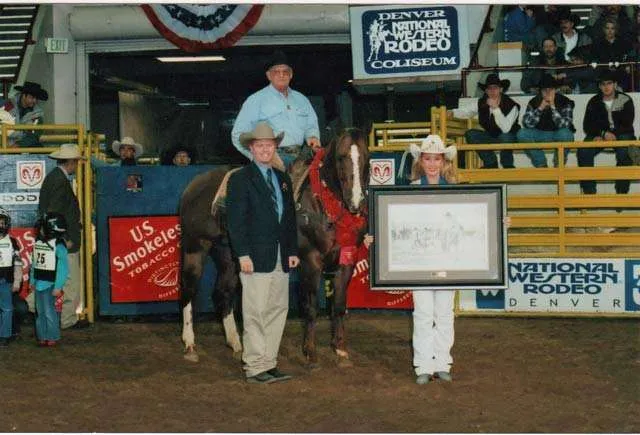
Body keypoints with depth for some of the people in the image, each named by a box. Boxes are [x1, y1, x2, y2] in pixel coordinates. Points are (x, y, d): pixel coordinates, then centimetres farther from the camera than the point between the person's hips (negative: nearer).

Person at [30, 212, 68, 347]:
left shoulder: (58, 245, -13)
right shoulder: (38, 242, 8)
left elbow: (63, 268, -14)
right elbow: (34, 263, 14)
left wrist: (58, 287, -16)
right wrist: (32, 281, 14)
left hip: (50, 284, -7)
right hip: (38, 283, 7)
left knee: (49, 311, -6)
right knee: (40, 311, 11)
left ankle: (53, 337, 6)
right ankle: (42, 337, 19)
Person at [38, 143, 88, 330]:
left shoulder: (53, 176, 14)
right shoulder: (61, 181, -18)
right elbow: (53, 213, -23)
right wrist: (66, 240, -18)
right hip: (66, 243, -10)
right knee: (71, 283, -2)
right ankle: (68, 320, 5)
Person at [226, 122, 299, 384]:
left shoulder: (283, 180, 17)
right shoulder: (240, 179, -3)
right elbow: (235, 221, -8)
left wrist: (292, 251, 10)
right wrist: (243, 254, -16)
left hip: (281, 259, 7)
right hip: (256, 258, -7)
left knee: (278, 311, 7)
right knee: (256, 313, -4)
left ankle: (269, 363, 14)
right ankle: (255, 368, 1)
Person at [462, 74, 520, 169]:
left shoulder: (511, 105, -21)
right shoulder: (482, 102, -5)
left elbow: (505, 129, -33)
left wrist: (496, 108, -38)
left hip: (509, 138, -5)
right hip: (491, 137, 5)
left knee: (505, 137, -40)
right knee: (470, 134, -19)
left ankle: (508, 165, -12)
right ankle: (490, 163, -4)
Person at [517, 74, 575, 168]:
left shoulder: (564, 102, -13)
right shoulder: (534, 102, -6)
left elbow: (564, 125, -26)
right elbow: (526, 124, -19)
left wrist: (553, 107, -33)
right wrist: (540, 108, -28)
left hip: (557, 135, -2)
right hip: (540, 135, 2)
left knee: (565, 134, -37)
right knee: (522, 134, -24)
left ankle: (559, 164, -9)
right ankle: (541, 165, -8)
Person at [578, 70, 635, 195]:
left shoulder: (625, 100, 0)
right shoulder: (594, 102, 7)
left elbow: (627, 125, -6)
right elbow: (587, 126, 2)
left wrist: (613, 134, -22)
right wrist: (603, 133, -16)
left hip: (621, 134, -2)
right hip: (599, 135, 2)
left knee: (624, 152, -36)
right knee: (583, 151, -26)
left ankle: (622, 192, -29)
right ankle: (588, 191, -23)